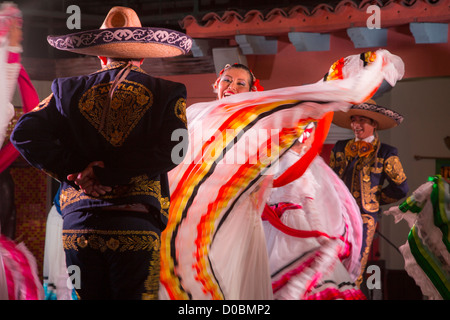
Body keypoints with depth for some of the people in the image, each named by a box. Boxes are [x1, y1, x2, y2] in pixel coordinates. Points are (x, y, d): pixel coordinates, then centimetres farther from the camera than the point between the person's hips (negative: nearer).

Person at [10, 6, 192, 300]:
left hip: (78, 223, 2)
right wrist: (105, 174, -7)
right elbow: (170, 152, -10)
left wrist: (74, 172, -1)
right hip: (136, 226, -2)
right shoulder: (167, 93, 5)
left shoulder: (69, 91, 10)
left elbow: (24, 133, 0)